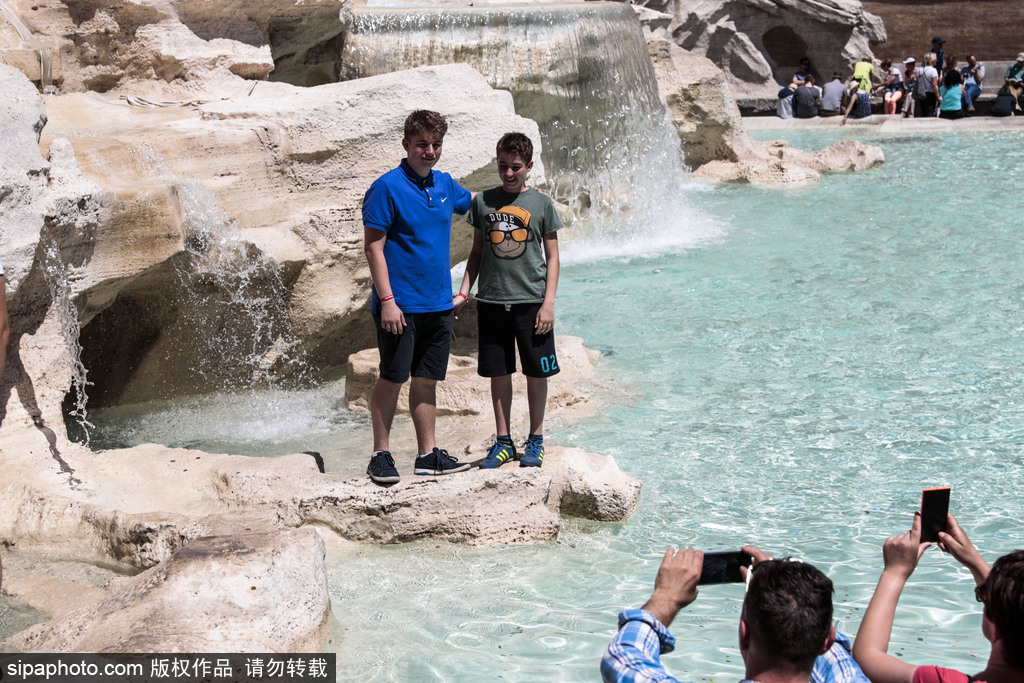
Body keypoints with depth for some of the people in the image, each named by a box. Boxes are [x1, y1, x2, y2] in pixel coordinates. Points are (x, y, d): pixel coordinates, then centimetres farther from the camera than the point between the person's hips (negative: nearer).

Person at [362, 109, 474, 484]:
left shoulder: (444, 184, 9)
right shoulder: (387, 187, -10)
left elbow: (473, 200, 33)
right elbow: (374, 246, -12)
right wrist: (387, 301, -18)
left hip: (438, 303, 6)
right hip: (400, 305, -6)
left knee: (427, 379, 11)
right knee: (392, 379, -1)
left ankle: (428, 454, 18)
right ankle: (381, 455, 9)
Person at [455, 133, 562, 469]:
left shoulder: (542, 204, 0)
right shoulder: (483, 201, 5)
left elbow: (552, 256, 3)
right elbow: (477, 252, 13)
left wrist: (548, 302, -5)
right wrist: (463, 293, 5)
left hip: (531, 300, -2)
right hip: (492, 300, 2)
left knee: (536, 373, 3)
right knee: (498, 374, 7)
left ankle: (535, 440, 17)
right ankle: (503, 442, 18)